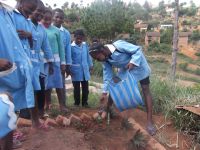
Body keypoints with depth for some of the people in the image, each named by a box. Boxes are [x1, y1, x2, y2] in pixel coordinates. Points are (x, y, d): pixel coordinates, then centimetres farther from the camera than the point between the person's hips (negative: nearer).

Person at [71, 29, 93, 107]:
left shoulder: (85, 45, 3)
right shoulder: (71, 46, -10)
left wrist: (90, 65, 15)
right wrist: (69, 69, -7)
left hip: (85, 70, 4)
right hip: (76, 71, -4)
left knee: (85, 87, 10)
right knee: (76, 88, 9)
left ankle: (85, 102, 24)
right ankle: (76, 103, 23)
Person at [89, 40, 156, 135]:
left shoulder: (119, 45, -35)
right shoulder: (105, 60, -13)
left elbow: (138, 50, -27)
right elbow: (107, 75, -7)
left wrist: (132, 62, -40)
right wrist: (105, 92, -11)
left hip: (138, 66, -7)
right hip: (124, 69, 7)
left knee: (145, 90, -8)